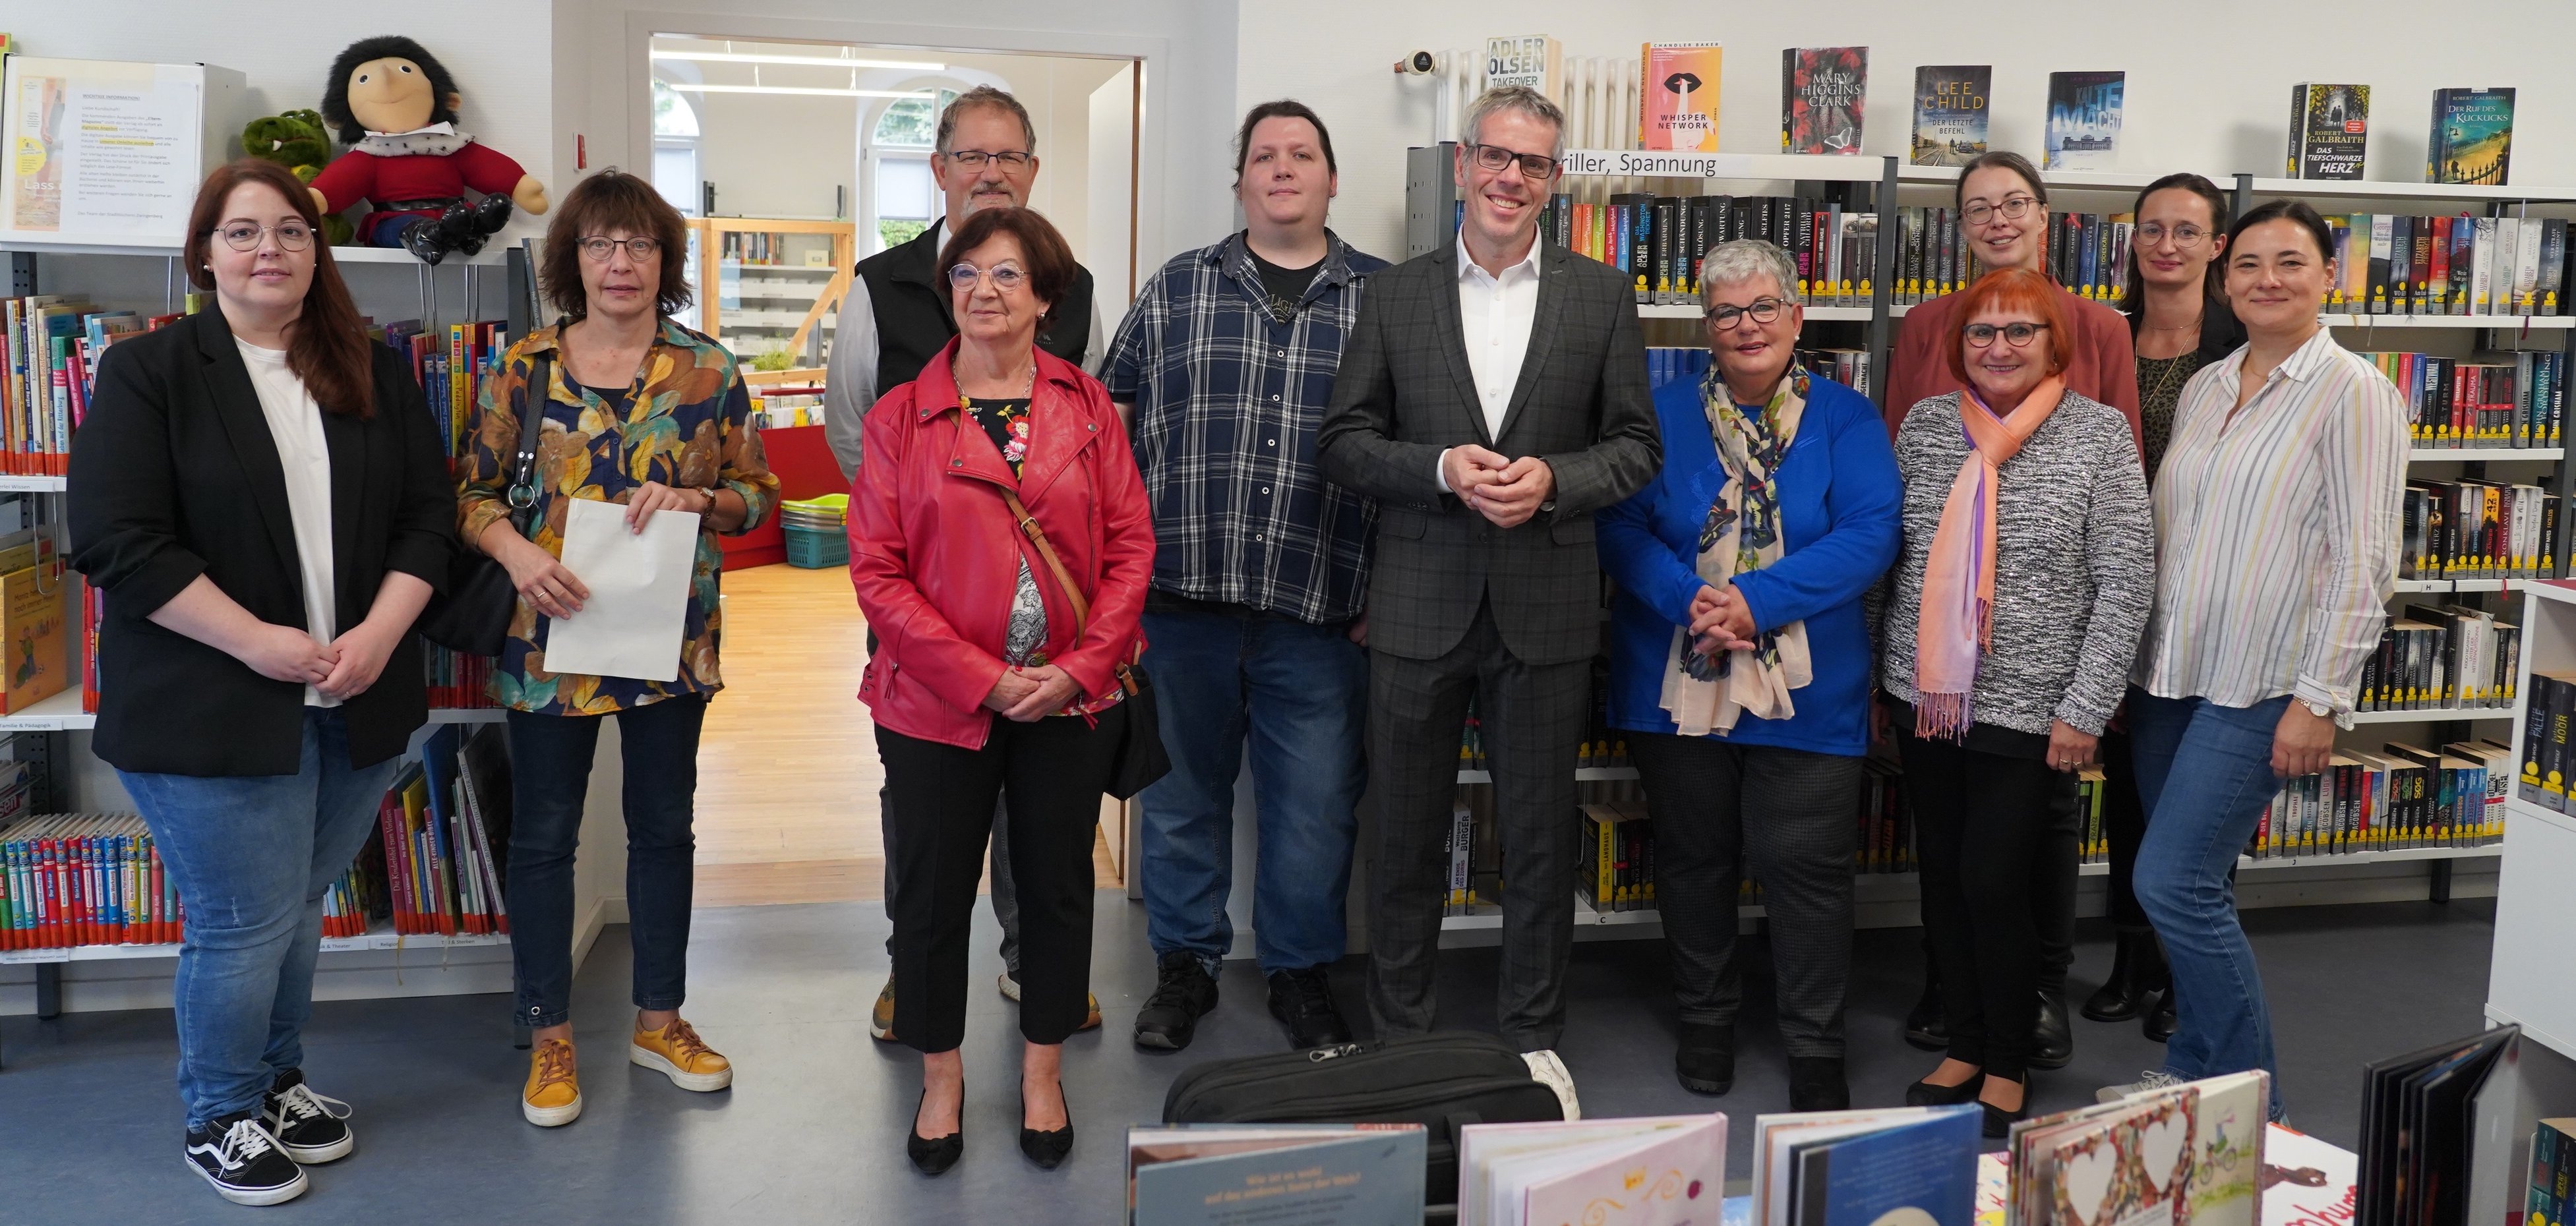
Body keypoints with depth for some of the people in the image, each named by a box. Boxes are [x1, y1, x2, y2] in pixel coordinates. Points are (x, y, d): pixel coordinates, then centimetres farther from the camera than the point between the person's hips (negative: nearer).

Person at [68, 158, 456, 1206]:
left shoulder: (377, 375, 9)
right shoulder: (148, 373, -4)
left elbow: (428, 515, 6)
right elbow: (118, 541, -11)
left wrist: (379, 633, -9)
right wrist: (258, 643, -17)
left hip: (355, 704, 4)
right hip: (213, 713, -4)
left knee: (298, 910, 16)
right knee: (245, 921, 2)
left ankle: (275, 1079, 37)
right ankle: (219, 1118, 24)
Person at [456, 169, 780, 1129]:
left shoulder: (709, 373, 1)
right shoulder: (524, 367, 0)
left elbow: (758, 493, 4)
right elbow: (474, 493, 2)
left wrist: (692, 499, -15)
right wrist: (517, 552, -18)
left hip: (671, 637, 1)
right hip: (550, 633, -1)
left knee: (664, 826, 12)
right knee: (543, 834, 7)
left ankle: (659, 1018, 29)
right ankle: (549, 1037, 22)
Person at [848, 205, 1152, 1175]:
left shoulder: (1088, 407, 3)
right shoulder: (899, 417, -1)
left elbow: (1131, 543, 0)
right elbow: (877, 570, -6)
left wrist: (1081, 668, -12)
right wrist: (980, 678, -14)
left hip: (1071, 698, 1)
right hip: (938, 703, -1)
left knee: (1058, 884, 12)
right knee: (933, 889, 9)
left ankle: (1042, 1074, 31)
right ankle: (941, 1078, 30)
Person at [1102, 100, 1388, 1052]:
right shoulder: (1175, 291, 8)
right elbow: (1113, 422, 9)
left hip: (1321, 609, 0)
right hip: (1181, 595, 1)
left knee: (1315, 804, 6)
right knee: (1182, 793, 11)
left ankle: (1300, 971, 25)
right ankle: (1184, 965, 28)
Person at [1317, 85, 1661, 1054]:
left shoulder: (1602, 296, 4)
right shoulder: (1395, 293, 4)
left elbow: (1637, 447, 5)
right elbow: (1343, 444, 2)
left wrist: (1552, 478, -14)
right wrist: (1442, 468, -15)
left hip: (1546, 608, 0)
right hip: (1419, 606, 0)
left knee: (1539, 843, 9)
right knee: (1406, 838, 10)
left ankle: (1532, 1043, 25)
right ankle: (1397, 1038, 26)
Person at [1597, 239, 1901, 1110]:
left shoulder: (1846, 419, 1)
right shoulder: (1664, 413, 5)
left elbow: (1870, 535, -10)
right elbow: (1619, 524, -3)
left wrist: (1759, 601, -21)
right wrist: (1689, 601, -20)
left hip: (1807, 691, -1)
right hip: (1676, 684, 2)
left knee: (1808, 868, 1)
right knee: (1693, 859, 14)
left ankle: (1816, 1051, 17)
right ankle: (1705, 1021, 33)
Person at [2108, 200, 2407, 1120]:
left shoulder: (2353, 394, -7)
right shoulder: (2203, 388, 12)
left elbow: (2363, 560, -11)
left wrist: (2320, 697, -15)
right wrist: (2126, 664, 13)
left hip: (2261, 686, -6)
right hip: (2168, 674, 6)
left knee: (2174, 884, -10)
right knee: (2196, 888, 12)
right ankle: (2192, 1070, 26)